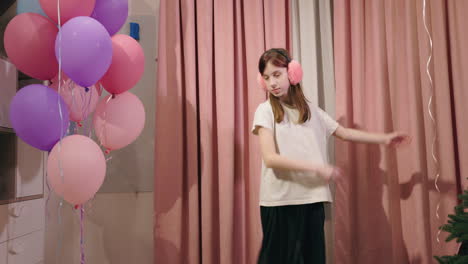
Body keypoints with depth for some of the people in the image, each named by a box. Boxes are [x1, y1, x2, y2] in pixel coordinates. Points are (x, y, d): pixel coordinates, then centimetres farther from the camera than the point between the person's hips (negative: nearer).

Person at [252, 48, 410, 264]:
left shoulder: (311, 110, 11)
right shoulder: (265, 110, -4)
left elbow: (344, 133, 20)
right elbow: (270, 158, -14)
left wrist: (385, 138, 19)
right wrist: (316, 168, -17)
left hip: (312, 198, 4)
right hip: (280, 201, -4)